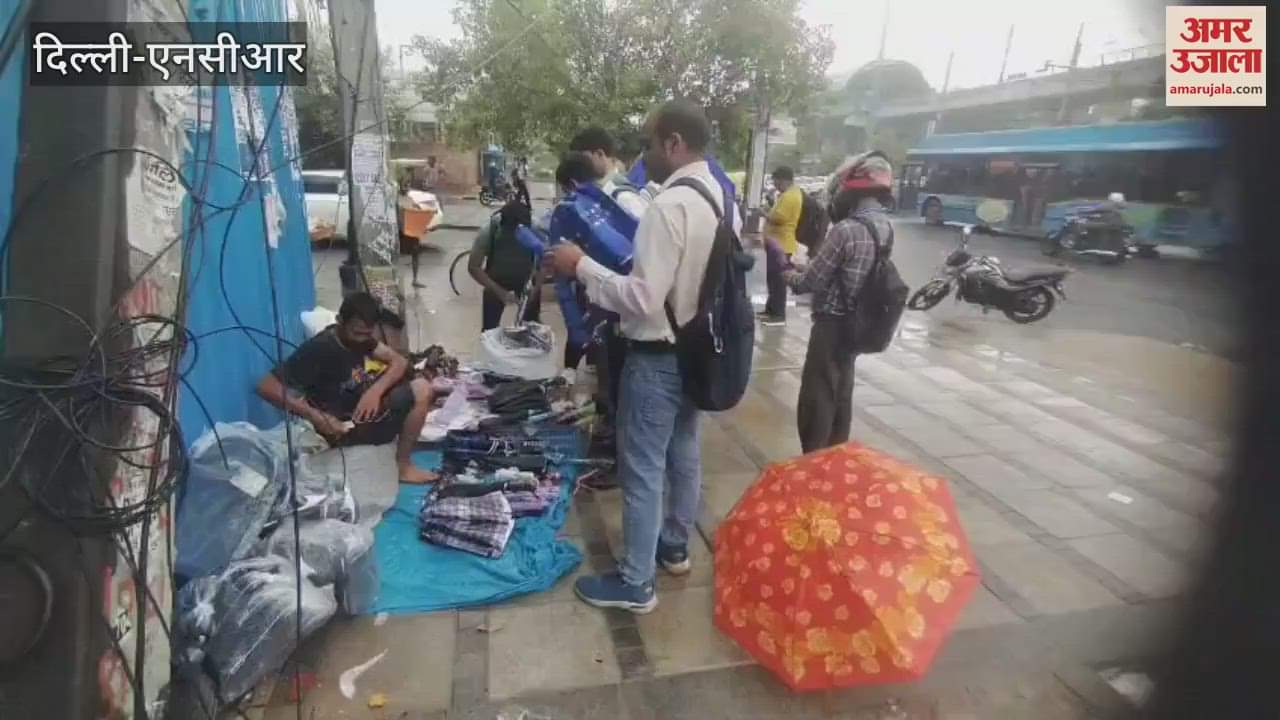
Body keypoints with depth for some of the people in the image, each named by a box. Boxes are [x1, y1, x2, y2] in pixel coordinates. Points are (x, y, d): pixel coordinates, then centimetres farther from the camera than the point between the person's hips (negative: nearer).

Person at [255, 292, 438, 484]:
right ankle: (403, 466, -9)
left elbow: (399, 361, -4)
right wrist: (314, 415, -35)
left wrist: (376, 390, -24)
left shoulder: (359, 336, 0)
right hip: (344, 425, -8)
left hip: (363, 405, 8)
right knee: (420, 392, -19)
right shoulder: (318, 350, -23)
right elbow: (266, 386, -27)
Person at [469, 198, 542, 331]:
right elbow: (473, 267, -23)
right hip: (497, 282, -1)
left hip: (527, 281, 1)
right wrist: (500, 292, -33)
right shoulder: (489, 230, -30)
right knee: (489, 328, 0)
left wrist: (536, 286, -31)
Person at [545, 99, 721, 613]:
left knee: (642, 468, 4)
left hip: (658, 356, -9)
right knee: (683, 453, 21)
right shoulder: (718, 198, 4)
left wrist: (582, 267, -18)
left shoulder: (670, 205, -24)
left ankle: (635, 584, 19)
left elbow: (643, 299, -27)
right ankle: (674, 547, 40)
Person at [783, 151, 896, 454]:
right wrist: (805, 269, 9)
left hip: (833, 324, -9)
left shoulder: (847, 229, -22)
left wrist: (789, 274, 4)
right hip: (858, 323, 9)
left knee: (816, 400, -1)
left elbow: (810, 282, -16)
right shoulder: (885, 225, 6)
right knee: (840, 396, 20)